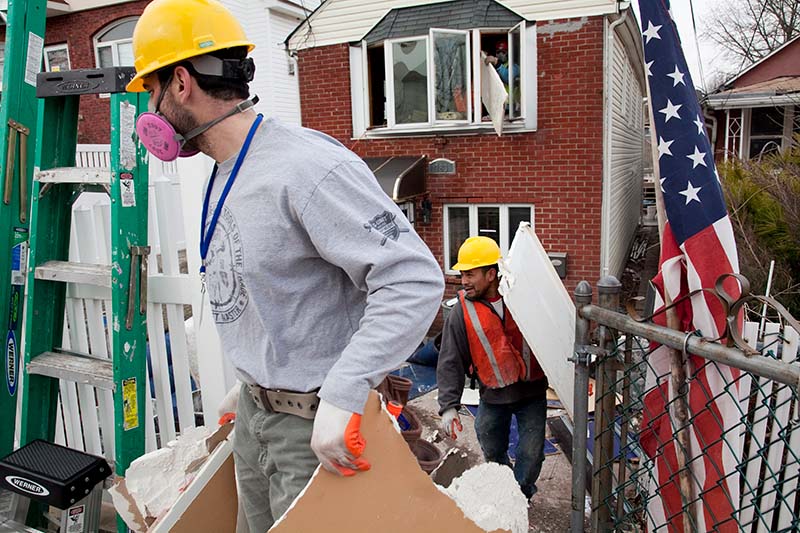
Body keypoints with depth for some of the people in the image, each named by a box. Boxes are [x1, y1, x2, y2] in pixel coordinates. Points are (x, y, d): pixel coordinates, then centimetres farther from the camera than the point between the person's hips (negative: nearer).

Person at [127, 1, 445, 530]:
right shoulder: (224, 178, 9)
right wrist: (251, 387, 19)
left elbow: (415, 279, -29)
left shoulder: (309, 166, -24)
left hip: (319, 426, -9)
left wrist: (341, 397, -33)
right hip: (253, 413, 9)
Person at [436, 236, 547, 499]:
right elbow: (451, 362, -9)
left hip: (532, 391, -1)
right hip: (493, 397, 1)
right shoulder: (461, 312, -9)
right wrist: (449, 406, -16)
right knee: (493, 453, 17)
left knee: (531, 454, 4)